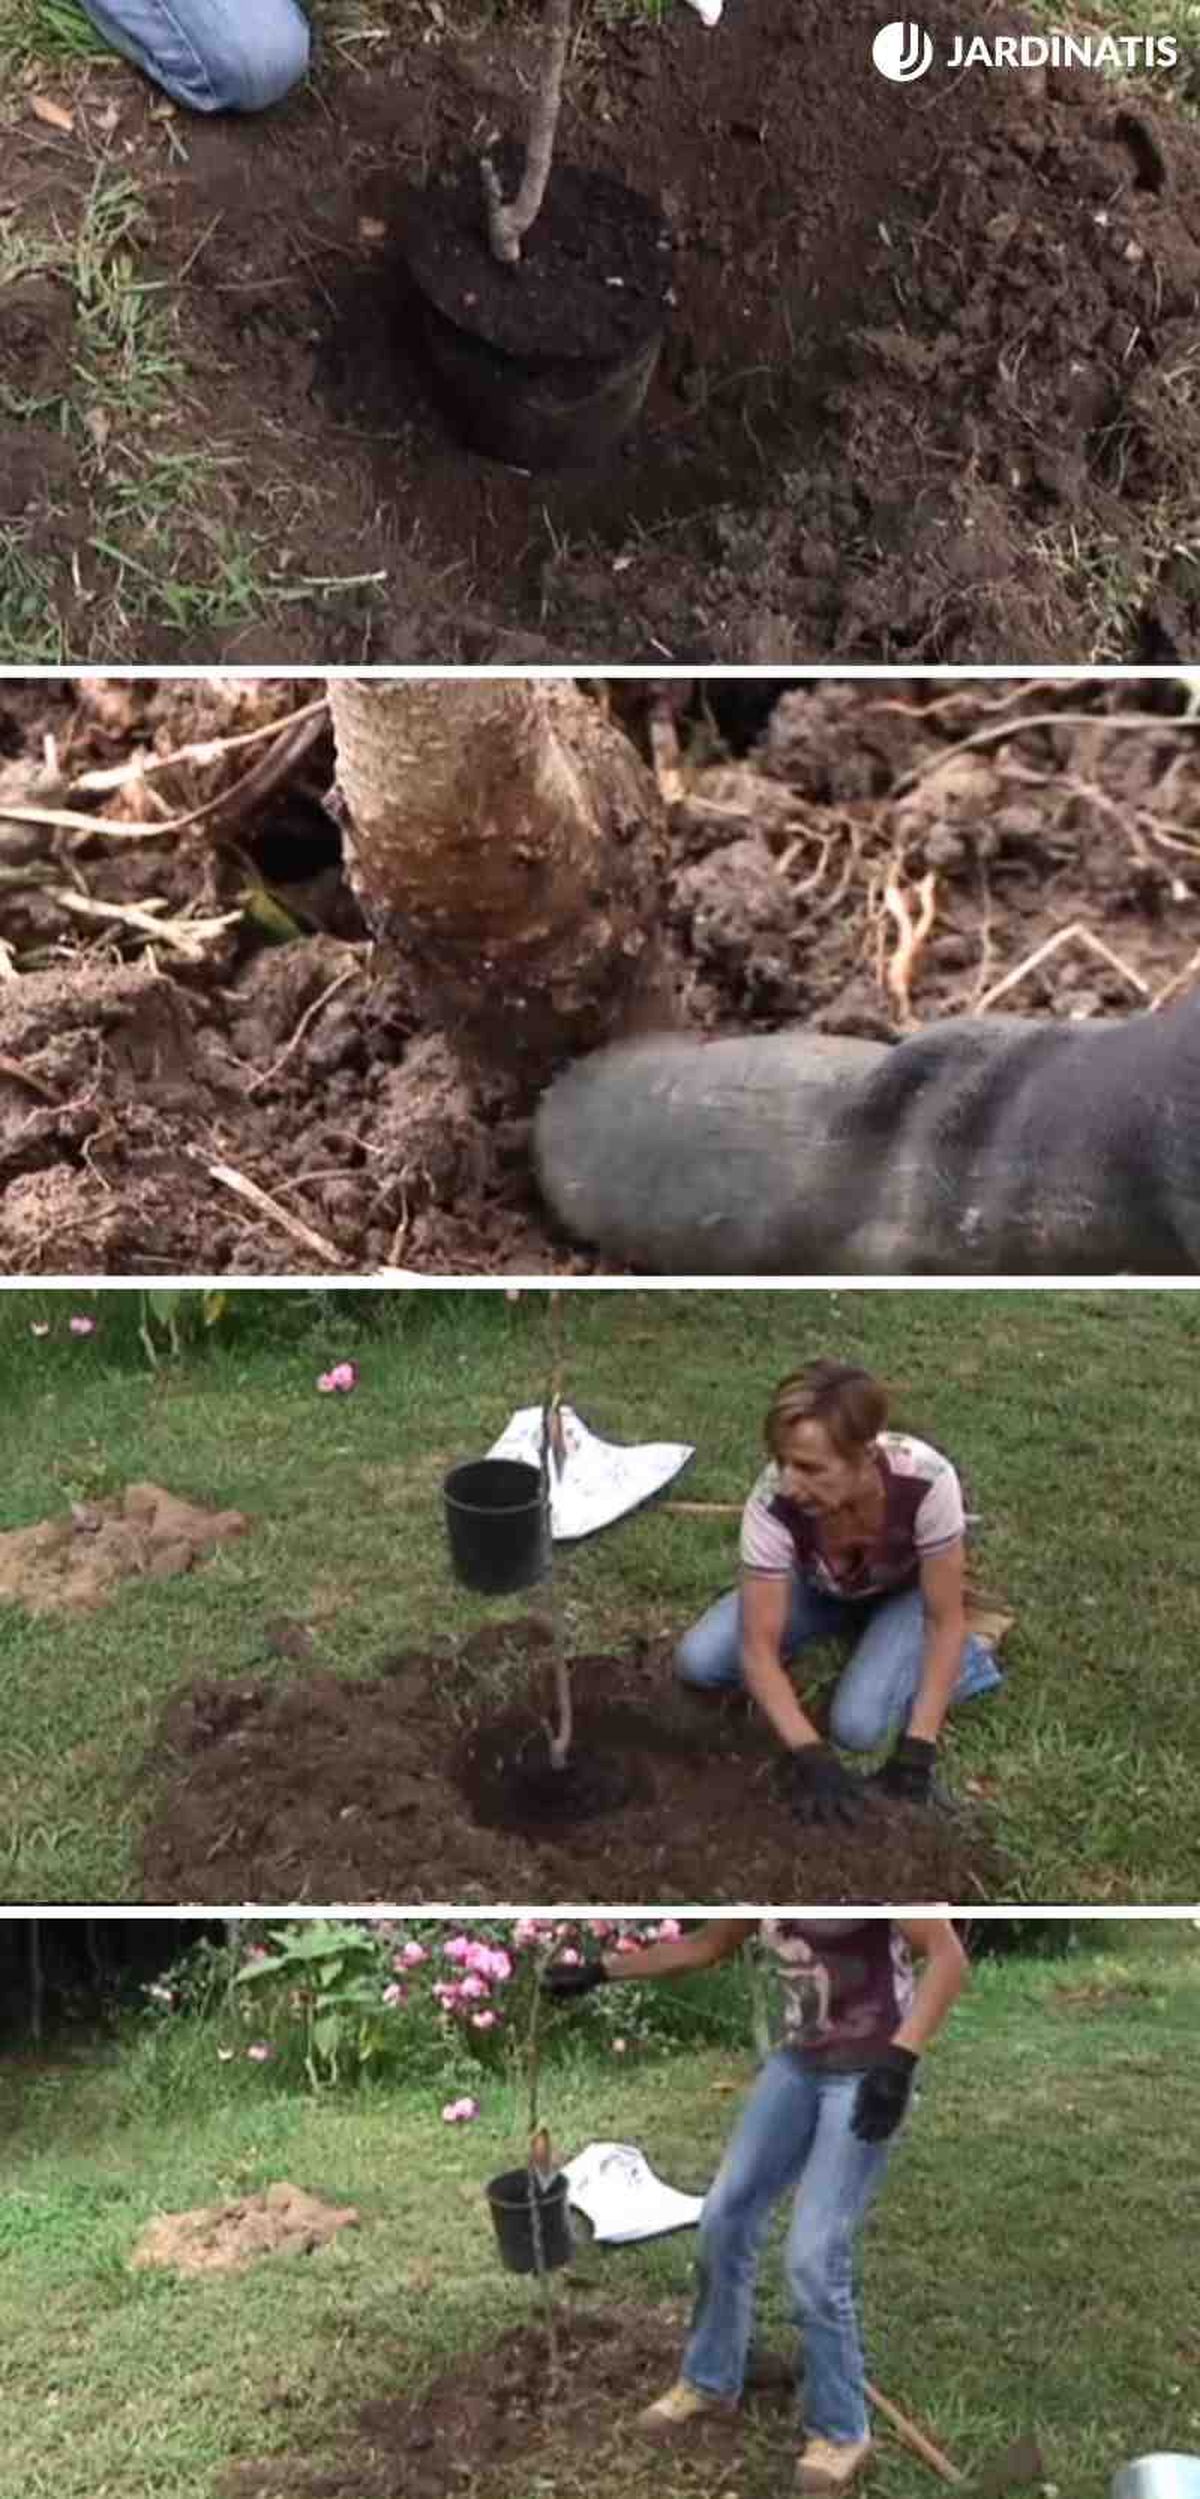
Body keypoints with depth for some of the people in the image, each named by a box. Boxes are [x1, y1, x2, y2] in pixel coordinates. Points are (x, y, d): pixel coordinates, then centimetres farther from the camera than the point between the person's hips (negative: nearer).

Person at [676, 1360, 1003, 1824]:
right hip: (821, 1587, 3)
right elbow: (759, 1647, -28)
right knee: (698, 1662, -13)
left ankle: (966, 1659, 5)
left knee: (857, 1725, -23)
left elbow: (946, 1621, -28)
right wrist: (810, 1756, -40)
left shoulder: (926, 1481, -42)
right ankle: (843, 1626, 10)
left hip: (907, 1587, -3)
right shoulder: (773, 1502, -37)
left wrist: (916, 1751, -31)